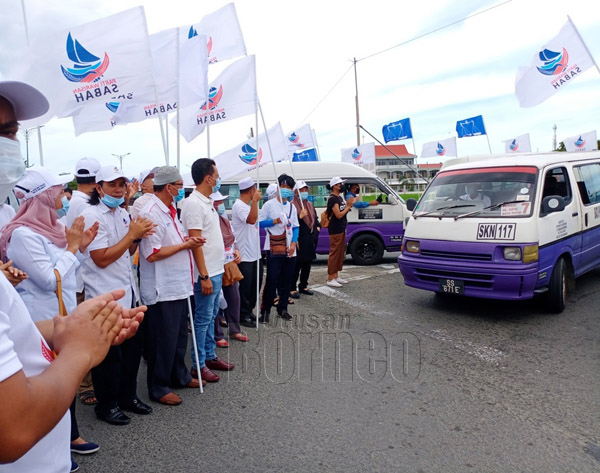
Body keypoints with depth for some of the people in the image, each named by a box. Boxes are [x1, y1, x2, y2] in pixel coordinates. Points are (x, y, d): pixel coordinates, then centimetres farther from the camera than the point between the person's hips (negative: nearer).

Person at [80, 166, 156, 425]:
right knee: (109, 354, 5)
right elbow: (102, 259, -19)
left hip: (128, 292, 8)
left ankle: (128, 396, 34)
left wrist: (138, 237, -1)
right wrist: (131, 234, -17)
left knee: (133, 345, 16)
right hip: (105, 296, -8)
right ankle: (106, 404, 24)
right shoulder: (92, 216, -14)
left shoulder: (123, 213, 11)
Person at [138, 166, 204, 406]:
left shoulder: (170, 210, 12)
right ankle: (159, 388, 21)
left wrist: (188, 240, 5)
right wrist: (185, 245, -16)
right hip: (162, 289, -10)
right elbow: (152, 254, -23)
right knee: (163, 340, 4)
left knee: (179, 335, 21)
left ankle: (179, 376, 38)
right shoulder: (151, 213, -19)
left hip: (178, 285, 10)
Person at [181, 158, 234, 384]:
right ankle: (198, 365, 13)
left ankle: (210, 356, 29)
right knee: (203, 319, 1)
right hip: (206, 273, -9)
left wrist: (216, 271, 18)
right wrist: (204, 276, -22)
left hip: (216, 271, 9)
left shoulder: (207, 202, 12)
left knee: (211, 316, 17)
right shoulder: (194, 204, -17)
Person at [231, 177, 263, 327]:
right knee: (246, 286, 0)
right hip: (245, 255, -10)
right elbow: (251, 219, -33)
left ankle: (249, 311, 30)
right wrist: (255, 200, -34)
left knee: (256, 284, 17)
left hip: (255, 253, 10)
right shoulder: (239, 206, -15)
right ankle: (243, 316, 13)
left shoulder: (247, 205, 14)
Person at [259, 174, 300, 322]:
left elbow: (295, 227, 13)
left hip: (289, 250, 5)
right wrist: (275, 221, -17)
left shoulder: (292, 207, 14)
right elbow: (260, 223, -3)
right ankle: (265, 310, 2)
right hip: (274, 249, -5)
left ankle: (282, 308, 20)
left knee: (287, 280, 8)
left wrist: (293, 243, -1)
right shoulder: (269, 205, -1)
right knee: (272, 279, -7)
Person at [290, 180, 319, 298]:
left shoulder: (310, 205, 17)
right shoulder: (292, 206, -8)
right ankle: (292, 289, 3)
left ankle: (303, 286, 25)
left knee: (307, 264, 13)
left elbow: (315, 219, 27)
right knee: (296, 265, -6)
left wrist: (318, 227, 10)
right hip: (299, 239, -8)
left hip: (310, 239, 8)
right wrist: (300, 216, -25)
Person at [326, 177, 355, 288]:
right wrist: (349, 205, -12)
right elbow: (338, 215, -20)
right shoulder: (332, 199, -14)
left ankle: (336, 276, 22)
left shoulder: (340, 197, 16)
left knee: (340, 253, 13)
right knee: (334, 254, -7)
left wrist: (349, 204, 1)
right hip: (335, 231, -10)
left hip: (341, 229, 10)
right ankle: (330, 279, -2)